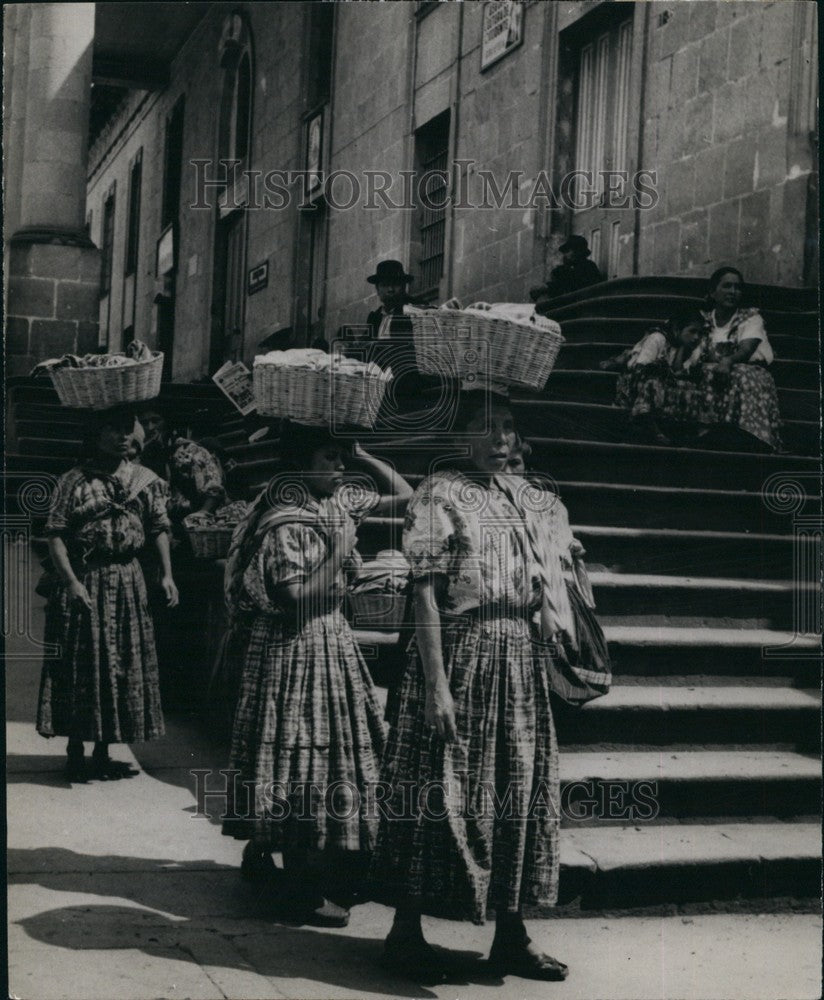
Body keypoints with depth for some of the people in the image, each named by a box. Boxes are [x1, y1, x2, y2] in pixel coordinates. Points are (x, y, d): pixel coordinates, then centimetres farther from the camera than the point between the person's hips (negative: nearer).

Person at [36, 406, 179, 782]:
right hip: (83, 582, -4)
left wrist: (166, 574, -3)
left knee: (122, 663, 8)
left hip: (127, 581, 4)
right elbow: (55, 534, -10)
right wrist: (71, 581, -19)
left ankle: (103, 752, 20)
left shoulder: (145, 480, 6)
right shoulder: (74, 481, -6)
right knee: (81, 664, 1)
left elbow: (159, 528, 7)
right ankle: (75, 753, 11)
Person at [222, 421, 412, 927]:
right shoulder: (285, 524, -17)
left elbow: (402, 494, 13)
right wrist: (340, 553, -18)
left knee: (330, 751, 15)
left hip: (332, 639, 9)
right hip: (296, 649, -9)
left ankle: (260, 853, 30)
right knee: (303, 760, -3)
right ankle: (304, 891, 7)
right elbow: (296, 597, -23)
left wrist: (360, 457, 3)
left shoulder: (339, 502, 7)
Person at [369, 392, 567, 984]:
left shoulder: (517, 501, 15)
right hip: (460, 651, -7)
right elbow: (426, 594, -13)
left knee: (521, 791, 9)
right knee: (441, 791, -1)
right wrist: (435, 683, -19)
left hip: (519, 657, 7)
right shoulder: (440, 495, -6)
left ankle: (511, 935, 20)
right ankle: (406, 932, 13)